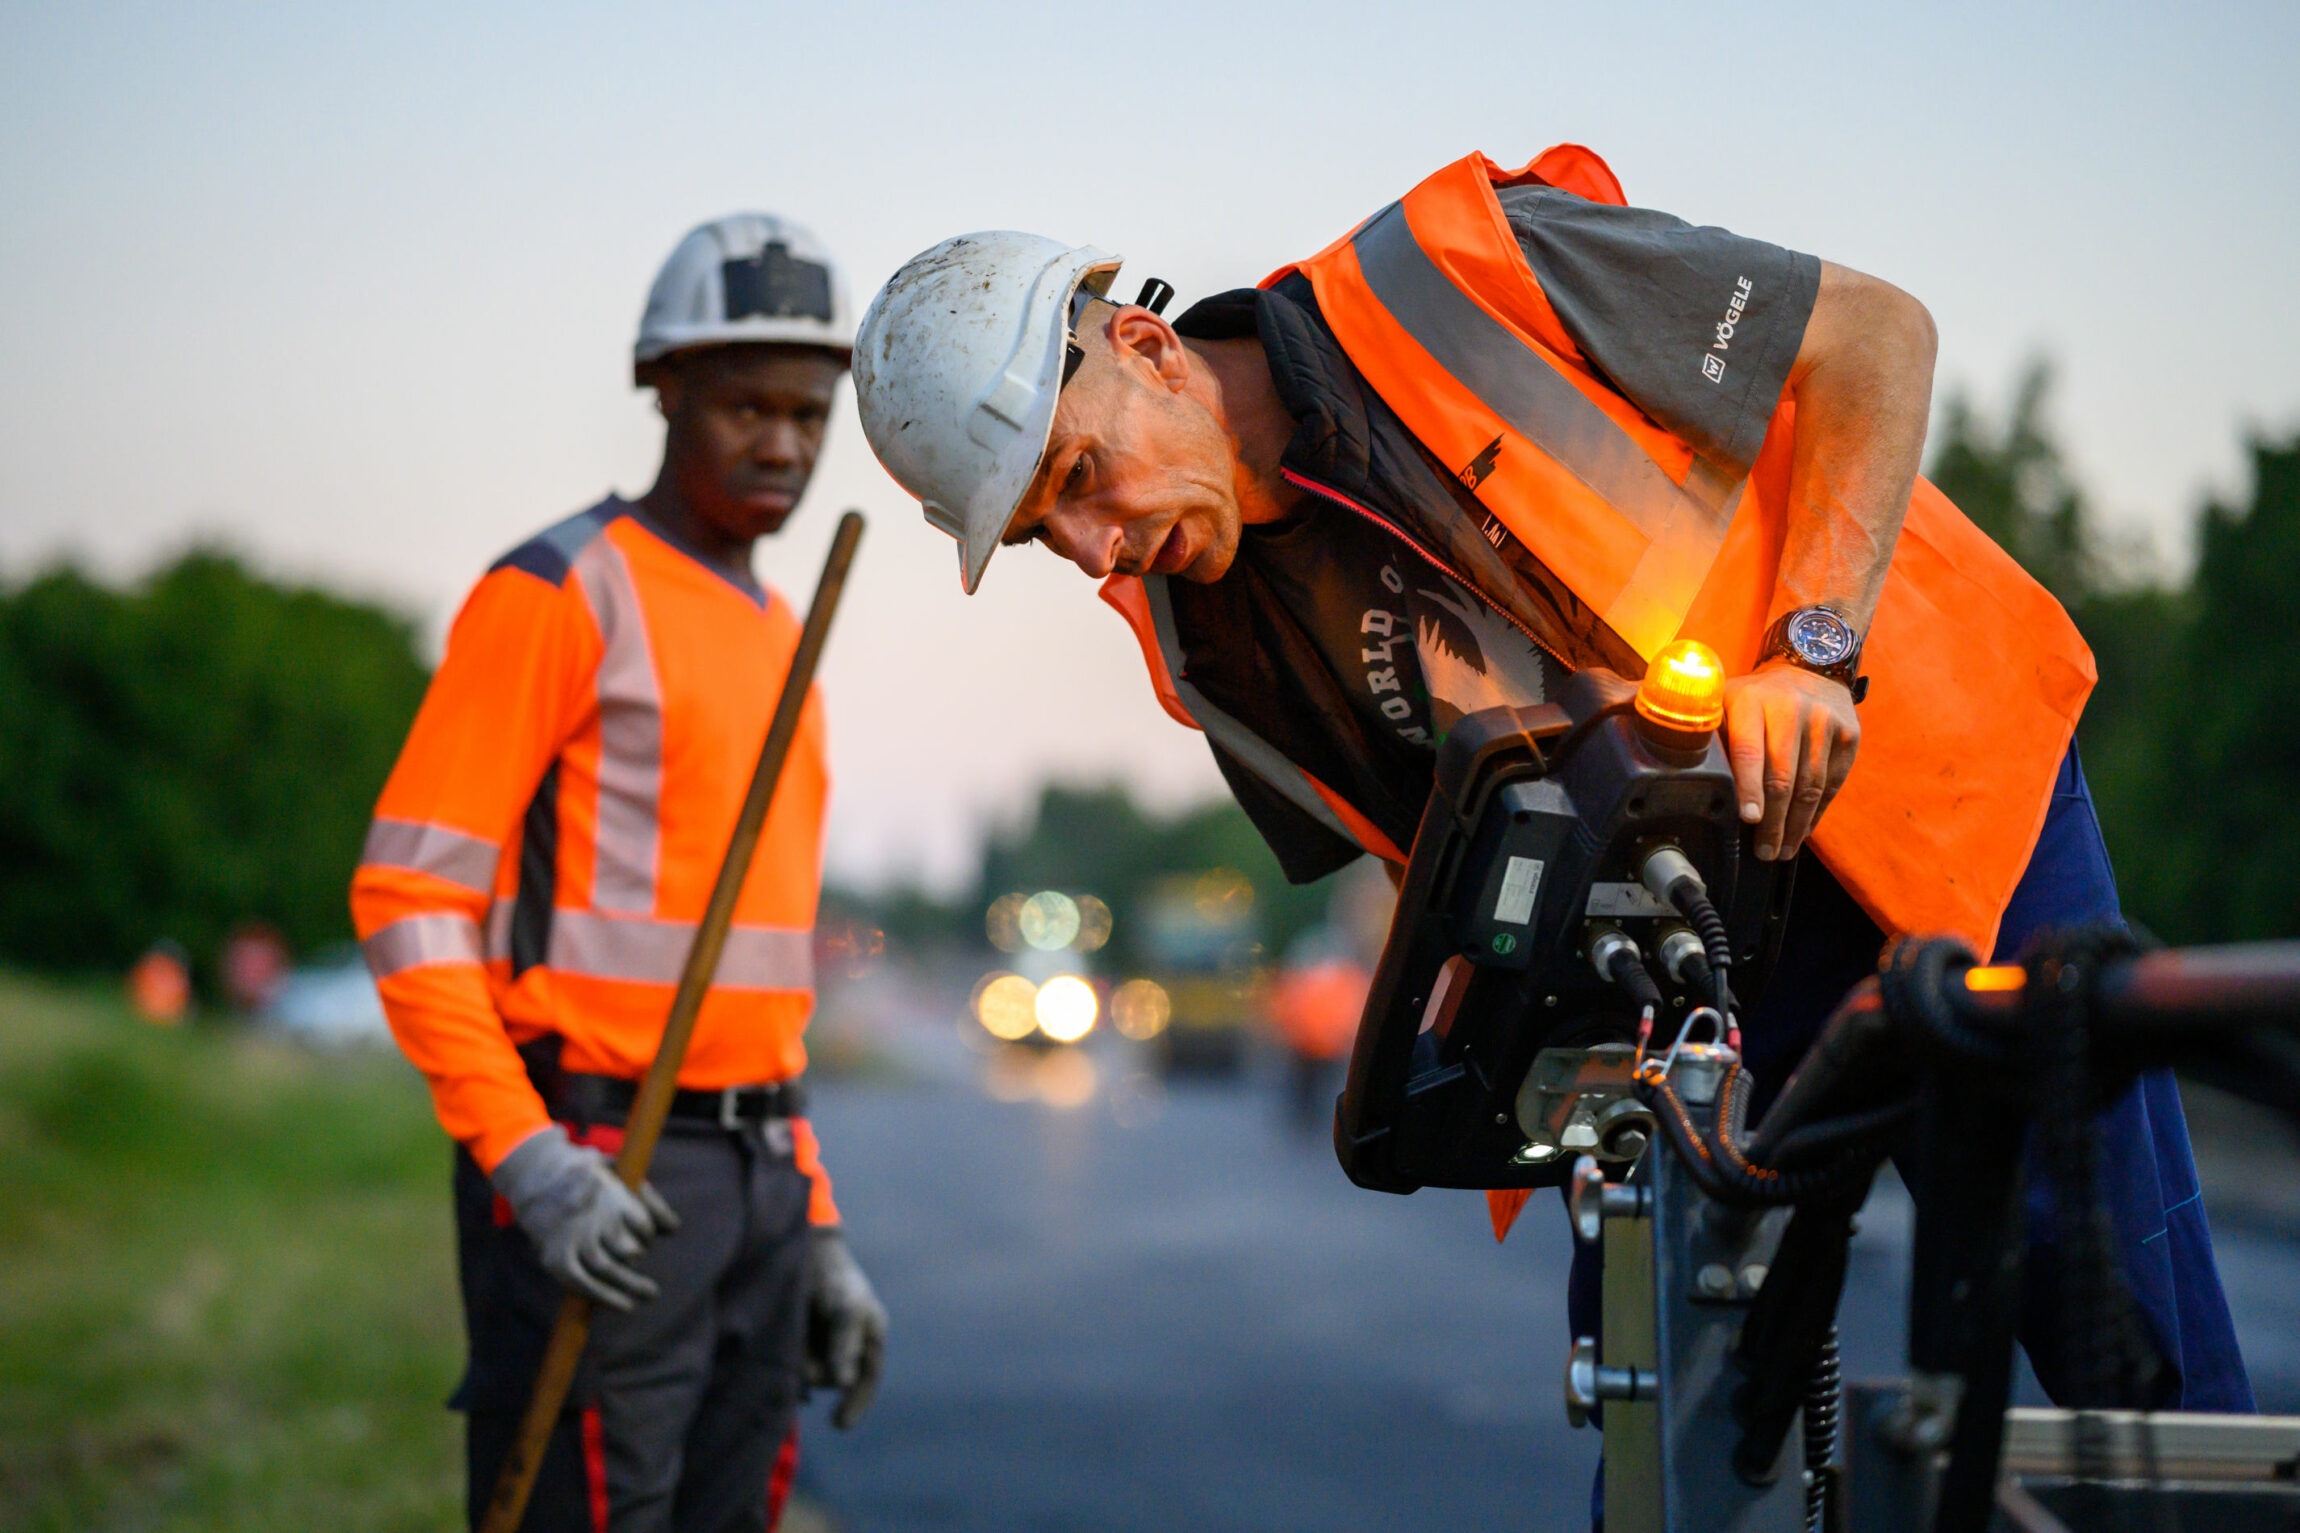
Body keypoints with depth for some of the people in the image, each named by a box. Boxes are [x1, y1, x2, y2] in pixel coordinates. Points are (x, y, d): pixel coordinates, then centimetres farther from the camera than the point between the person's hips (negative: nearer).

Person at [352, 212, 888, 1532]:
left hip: (756, 1177, 8)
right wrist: (530, 1162, -21)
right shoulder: (559, 594, -5)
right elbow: (409, 895, -11)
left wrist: (819, 1231, 19)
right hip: (591, 1172, -8)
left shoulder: (778, 636, 20)